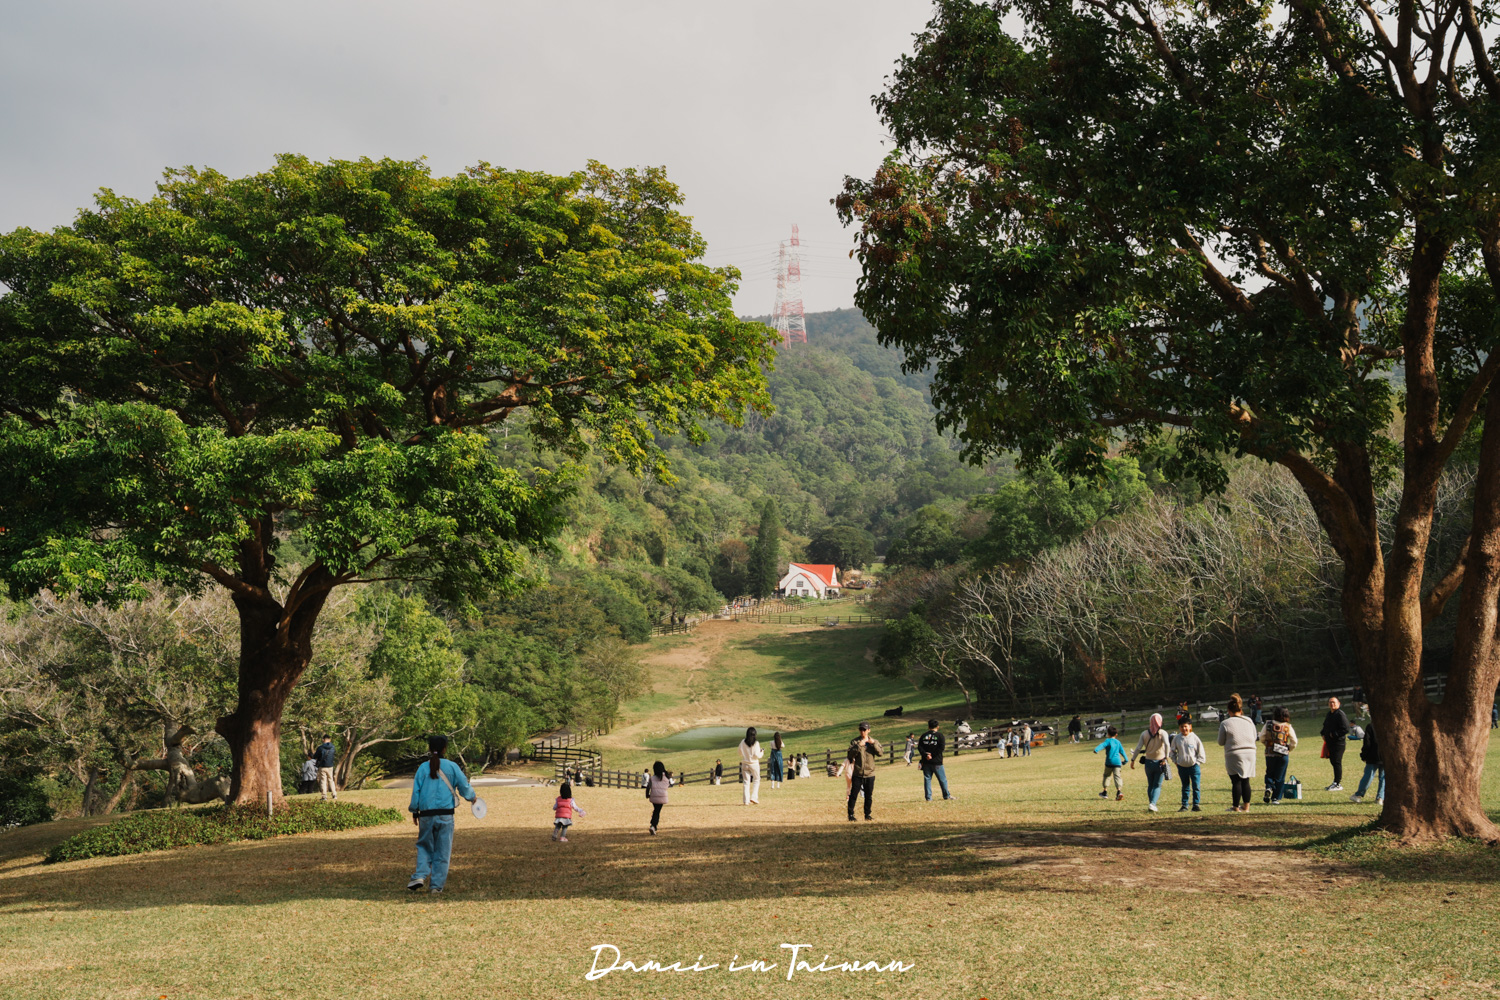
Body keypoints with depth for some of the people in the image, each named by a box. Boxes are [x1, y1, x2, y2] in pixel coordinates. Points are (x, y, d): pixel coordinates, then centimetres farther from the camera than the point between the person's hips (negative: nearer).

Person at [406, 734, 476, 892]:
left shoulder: (423, 768, 3)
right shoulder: (452, 767, 1)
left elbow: (415, 791, 2)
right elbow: (465, 787, 3)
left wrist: (414, 811, 12)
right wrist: (472, 797, 24)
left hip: (426, 815, 1)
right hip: (445, 814, -1)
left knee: (424, 846, 17)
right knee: (442, 851, 6)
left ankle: (420, 875, -3)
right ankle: (436, 885, 6)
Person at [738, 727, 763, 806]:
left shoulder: (742, 742, -2)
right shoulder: (756, 743, -11)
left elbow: (740, 753, 3)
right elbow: (757, 755, -14)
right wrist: (762, 752, 5)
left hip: (744, 764, 3)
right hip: (754, 764, -3)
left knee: (746, 781, 7)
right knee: (756, 779, 14)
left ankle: (746, 800, 3)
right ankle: (754, 797, 2)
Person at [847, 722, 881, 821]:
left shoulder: (874, 741, 7)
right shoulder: (854, 741, 1)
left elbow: (880, 753, -6)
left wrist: (874, 744, -19)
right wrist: (859, 746, -24)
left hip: (870, 773, 2)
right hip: (857, 773, -2)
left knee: (869, 796, 9)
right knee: (853, 794, -3)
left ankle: (867, 814, 20)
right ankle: (851, 814, 5)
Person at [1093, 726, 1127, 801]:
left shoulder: (1108, 740, 0)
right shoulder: (1118, 742, 15)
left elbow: (1102, 745, -19)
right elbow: (1122, 751, 20)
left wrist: (1096, 749, -35)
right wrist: (1125, 760, 30)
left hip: (1109, 761, -3)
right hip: (1117, 762, 3)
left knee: (1107, 776, 12)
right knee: (1117, 776, -2)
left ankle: (1105, 792, 17)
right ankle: (1119, 791, -21)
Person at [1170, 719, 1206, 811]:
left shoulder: (1194, 738, -5)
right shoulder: (1177, 739, 2)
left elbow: (1201, 752, 2)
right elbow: (1173, 751, 16)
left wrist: (1197, 762, -3)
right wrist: (1175, 761, 7)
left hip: (1194, 766, -2)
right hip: (1182, 766, 2)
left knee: (1196, 786, -5)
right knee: (1185, 787, 10)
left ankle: (1196, 805, 3)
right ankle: (1184, 805, 15)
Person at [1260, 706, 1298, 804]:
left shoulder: (1268, 724, -2)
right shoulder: (1288, 727, -3)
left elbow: (1262, 738, 0)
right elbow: (1294, 742, -2)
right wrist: (1289, 749, 15)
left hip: (1270, 753, 0)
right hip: (1283, 755, 0)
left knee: (1269, 773, 19)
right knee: (1280, 777, 8)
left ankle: (1269, 787, -8)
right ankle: (1276, 798, 5)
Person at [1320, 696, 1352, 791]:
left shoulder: (1340, 714, -12)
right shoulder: (1329, 714, 16)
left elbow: (1345, 729, -17)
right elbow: (1325, 726, 31)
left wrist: (1334, 734, -17)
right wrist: (1323, 734, 14)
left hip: (1339, 742, -9)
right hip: (1330, 742, 9)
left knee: (1337, 762, -8)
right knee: (1333, 762, 12)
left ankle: (1338, 784, -4)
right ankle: (1336, 782, 20)